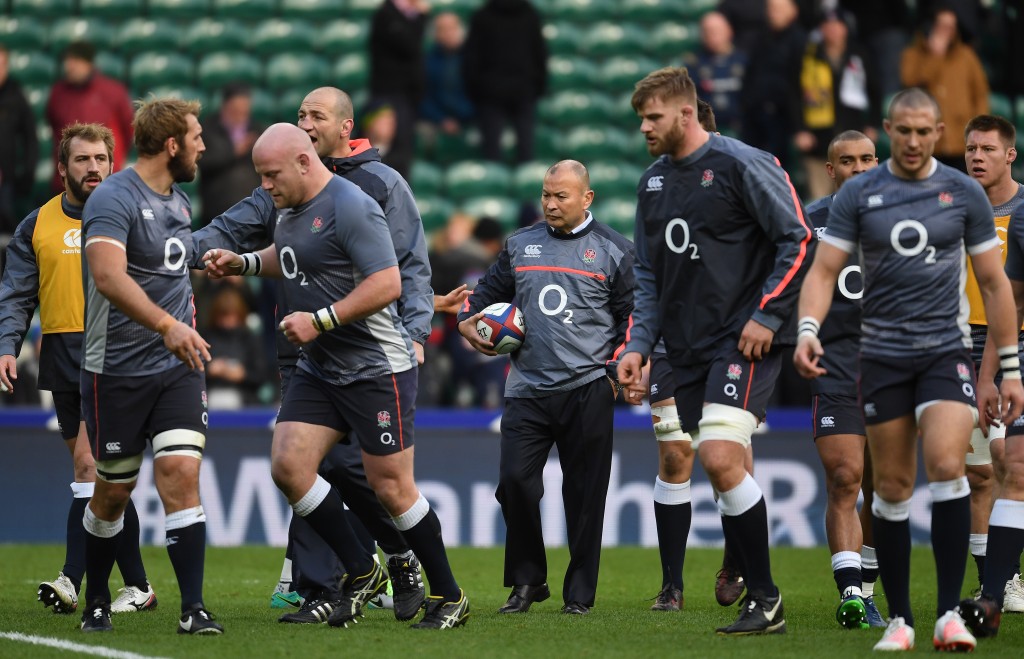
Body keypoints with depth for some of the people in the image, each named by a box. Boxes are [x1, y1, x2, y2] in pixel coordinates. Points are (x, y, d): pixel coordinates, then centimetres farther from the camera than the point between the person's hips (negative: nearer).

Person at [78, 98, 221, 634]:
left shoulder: (179, 203, 13)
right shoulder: (114, 199, -15)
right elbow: (108, 274, -31)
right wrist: (167, 324, -41)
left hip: (176, 368, 6)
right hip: (116, 371, -5)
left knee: (181, 474, -11)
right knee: (114, 491, 6)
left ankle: (193, 609, -13)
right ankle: (96, 602, 26)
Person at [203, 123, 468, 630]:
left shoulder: (350, 208, -19)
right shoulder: (291, 207, 9)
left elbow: (388, 284, -24)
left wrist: (320, 320, -23)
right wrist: (243, 262, 14)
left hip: (376, 369, -9)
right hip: (318, 369, 9)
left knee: (391, 488, -5)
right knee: (287, 467, -4)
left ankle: (449, 597, 10)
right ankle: (360, 573, 10)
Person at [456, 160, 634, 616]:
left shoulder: (614, 250, 3)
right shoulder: (520, 245, 13)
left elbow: (634, 316, 4)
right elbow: (489, 291, 26)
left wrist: (616, 371, -4)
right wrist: (470, 322, 6)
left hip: (587, 391, -3)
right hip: (527, 388, 3)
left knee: (584, 493, 0)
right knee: (515, 482, -7)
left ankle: (579, 593, 8)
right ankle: (526, 582, 8)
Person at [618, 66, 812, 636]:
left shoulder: (742, 165, -8)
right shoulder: (653, 181, 14)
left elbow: (799, 240, -9)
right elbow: (650, 275, 22)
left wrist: (766, 316, -14)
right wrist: (639, 344, 11)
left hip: (744, 341, -7)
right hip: (689, 352, 7)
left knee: (721, 458, -20)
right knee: (725, 469, 6)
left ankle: (766, 600, -14)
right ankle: (755, 593, 15)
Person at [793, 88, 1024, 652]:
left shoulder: (964, 193, 3)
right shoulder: (858, 194, 2)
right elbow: (824, 269, -1)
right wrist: (808, 330, -20)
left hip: (947, 351, -1)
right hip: (882, 354, 1)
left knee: (947, 466, -19)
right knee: (892, 488, 3)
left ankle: (949, 612, -17)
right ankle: (899, 620, 11)